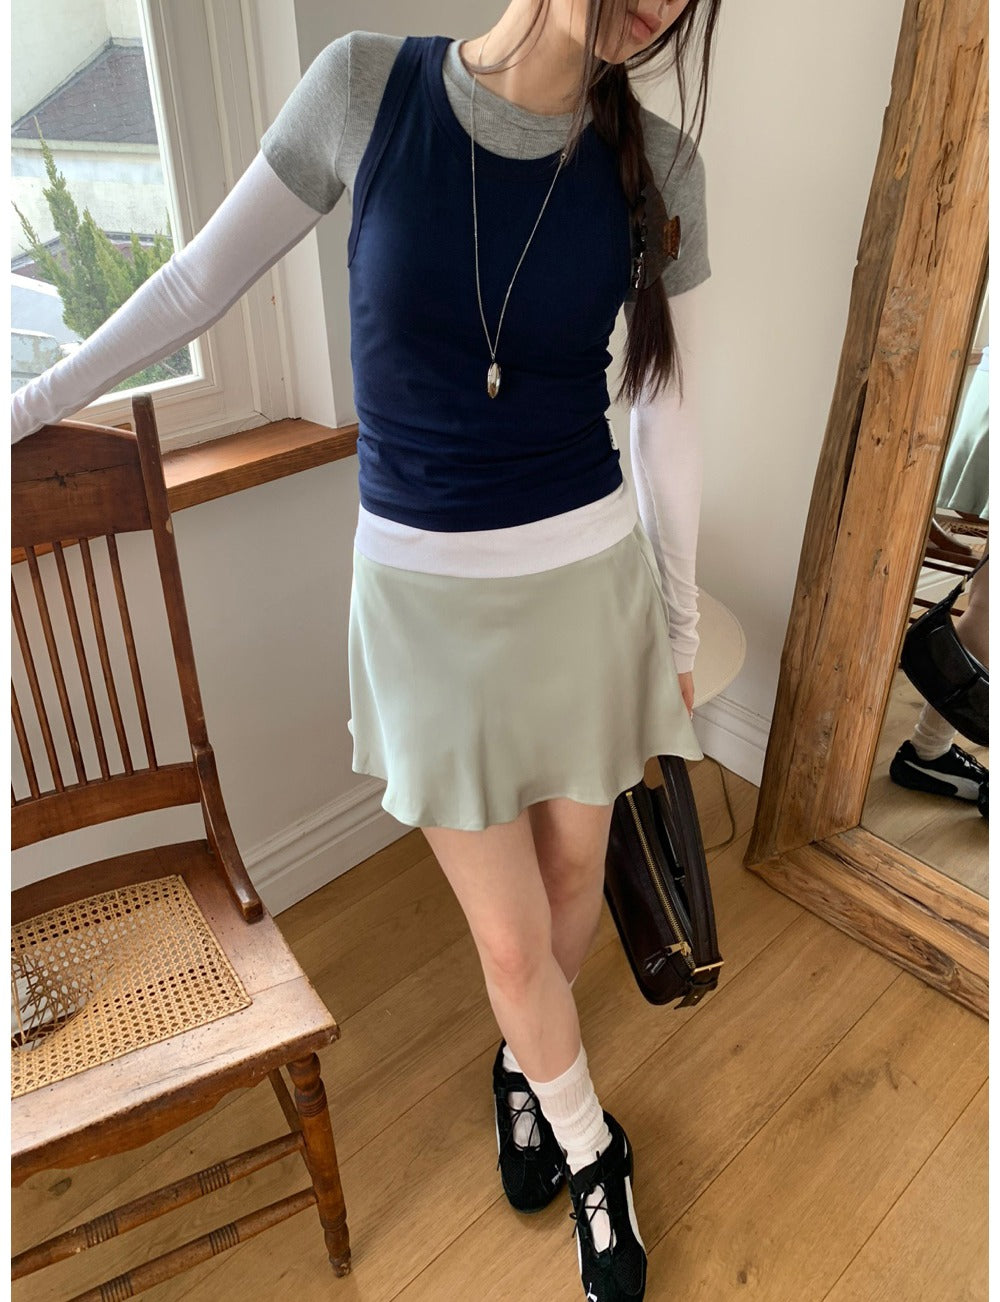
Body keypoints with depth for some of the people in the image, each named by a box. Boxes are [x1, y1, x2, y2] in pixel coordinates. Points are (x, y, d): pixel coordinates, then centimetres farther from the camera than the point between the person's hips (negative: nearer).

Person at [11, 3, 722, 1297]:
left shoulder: (661, 165, -4)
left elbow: (665, 416, 2)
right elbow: (205, 275, 3)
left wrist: (678, 626, 8)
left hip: (589, 577, 2)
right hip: (422, 593, -1)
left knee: (575, 869, 19)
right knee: (511, 940, 8)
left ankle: (522, 1063, 53)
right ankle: (593, 1157, 40)